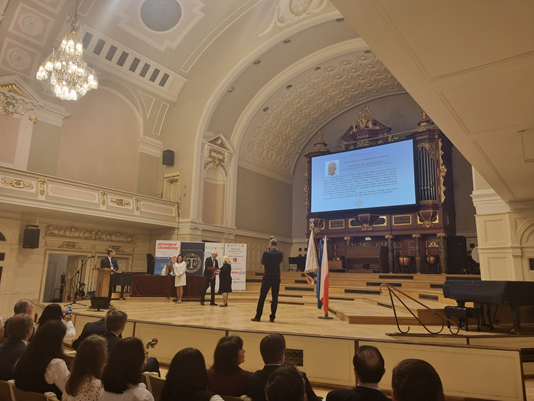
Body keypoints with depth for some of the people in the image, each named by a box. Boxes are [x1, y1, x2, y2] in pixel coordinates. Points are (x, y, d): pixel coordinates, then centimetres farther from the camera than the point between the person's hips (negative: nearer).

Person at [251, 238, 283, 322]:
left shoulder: (266, 253, -10)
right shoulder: (280, 253, -1)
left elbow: (262, 262, 5)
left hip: (267, 277, -2)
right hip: (276, 277, 3)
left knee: (262, 297, 4)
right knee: (275, 297, 8)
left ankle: (258, 316, 6)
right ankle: (272, 317, 9)